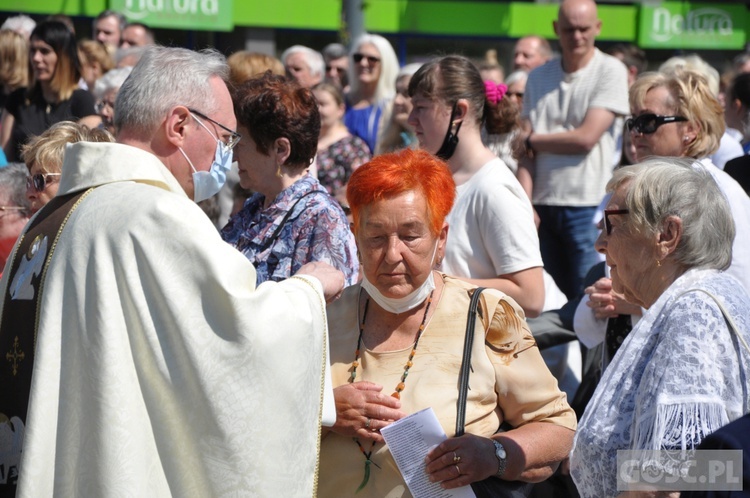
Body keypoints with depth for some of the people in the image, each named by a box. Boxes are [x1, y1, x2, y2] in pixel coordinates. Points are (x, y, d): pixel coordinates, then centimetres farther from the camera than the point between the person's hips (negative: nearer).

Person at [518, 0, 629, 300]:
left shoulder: (611, 71, -3)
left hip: (588, 207, -4)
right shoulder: (539, 78, 10)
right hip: (542, 204, 4)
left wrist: (532, 139, 1)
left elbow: (586, 138, -11)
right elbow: (527, 151, 6)